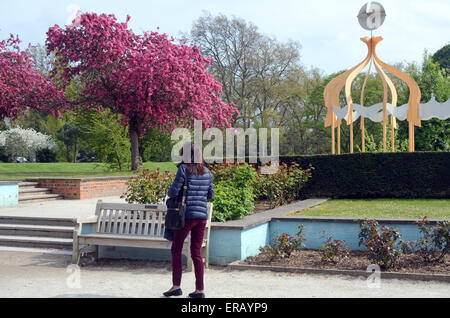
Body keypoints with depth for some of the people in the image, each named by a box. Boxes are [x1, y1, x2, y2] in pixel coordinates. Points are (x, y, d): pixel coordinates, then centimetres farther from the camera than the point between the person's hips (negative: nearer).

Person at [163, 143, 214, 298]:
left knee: (176, 250, 8)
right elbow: (210, 194, 14)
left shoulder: (184, 169, -8)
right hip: (202, 215, 5)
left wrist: (169, 193, 9)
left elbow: (174, 191, -12)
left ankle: (176, 286, 7)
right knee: (196, 253, 10)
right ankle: (200, 289, 10)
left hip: (186, 215, -5)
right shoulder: (207, 172, 8)